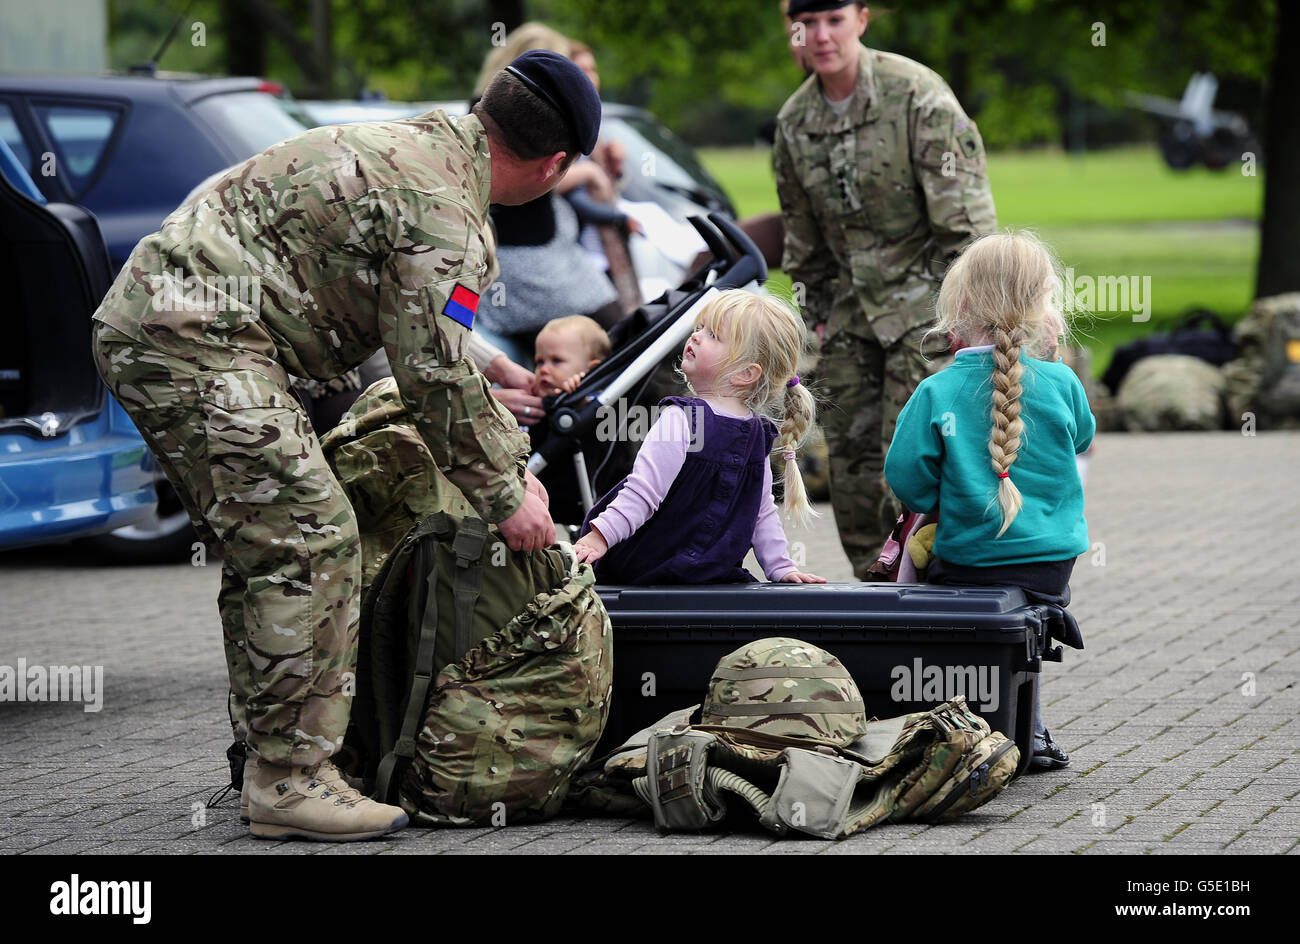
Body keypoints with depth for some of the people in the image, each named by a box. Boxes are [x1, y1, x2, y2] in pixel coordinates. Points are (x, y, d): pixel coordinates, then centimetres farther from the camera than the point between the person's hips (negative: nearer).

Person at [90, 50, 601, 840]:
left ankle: (269, 754, 24)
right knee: (310, 544, -10)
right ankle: (289, 781, -8)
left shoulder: (421, 146, 19)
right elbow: (436, 380, -12)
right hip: (198, 341, -11)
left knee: (263, 548, 17)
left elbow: (441, 348, 30)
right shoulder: (442, 212, -14)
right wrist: (505, 498, 0)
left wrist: (513, 463, 31)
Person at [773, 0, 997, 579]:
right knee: (851, 457, 5)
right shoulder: (794, 120, 6)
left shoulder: (916, 94, -13)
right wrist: (818, 311, 18)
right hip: (853, 306, 6)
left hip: (925, 300, -6)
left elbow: (964, 214, -14)